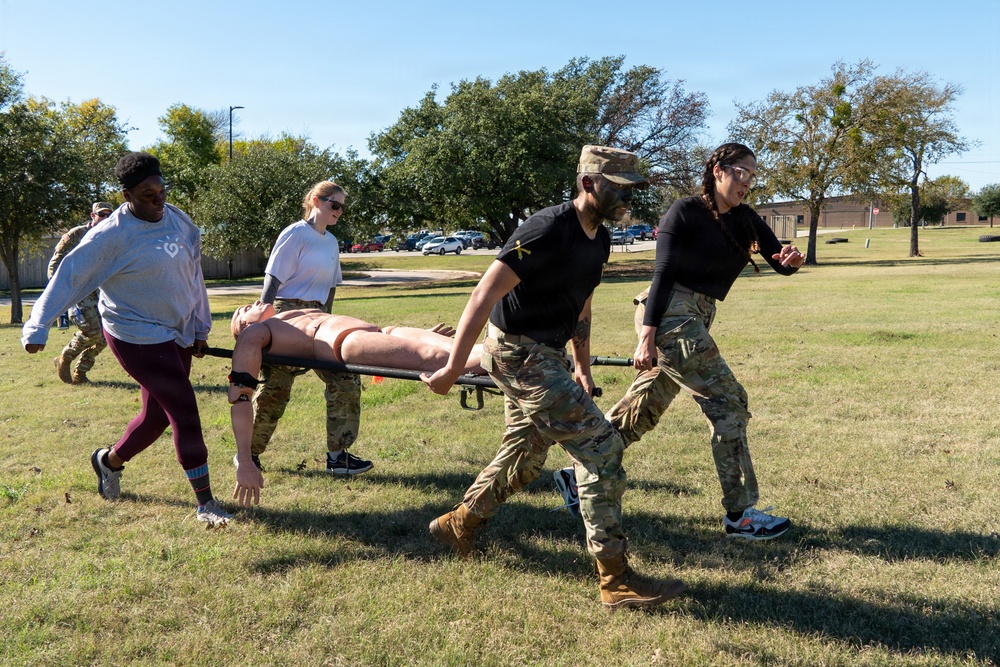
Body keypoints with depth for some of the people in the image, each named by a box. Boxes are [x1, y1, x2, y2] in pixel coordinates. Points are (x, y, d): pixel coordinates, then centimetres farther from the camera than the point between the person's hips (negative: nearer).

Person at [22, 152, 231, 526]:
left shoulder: (179, 221, 4)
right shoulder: (111, 235, -15)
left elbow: (193, 275, 11)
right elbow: (70, 276, -14)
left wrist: (201, 328, 13)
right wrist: (38, 327, -19)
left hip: (179, 334, 7)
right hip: (137, 336, -7)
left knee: (158, 414, 14)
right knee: (184, 410, -10)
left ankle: (109, 460, 43)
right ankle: (205, 503, 0)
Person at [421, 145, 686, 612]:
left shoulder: (599, 240, 7)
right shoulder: (547, 232, -23)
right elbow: (484, 296, -24)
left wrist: (582, 367, 24)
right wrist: (452, 369, -23)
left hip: (546, 354, 10)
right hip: (518, 352, -10)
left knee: (525, 456, 21)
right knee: (600, 447, -12)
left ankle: (458, 525, 42)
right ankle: (616, 581, -4)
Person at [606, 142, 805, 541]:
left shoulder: (745, 219, 12)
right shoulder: (685, 213, -9)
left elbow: (780, 263, 6)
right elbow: (664, 275, -15)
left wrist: (791, 259, -19)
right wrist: (647, 336, -21)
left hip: (697, 318, 8)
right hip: (669, 314, -8)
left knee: (643, 409, 13)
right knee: (729, 403, -8)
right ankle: (739, 515, 0)